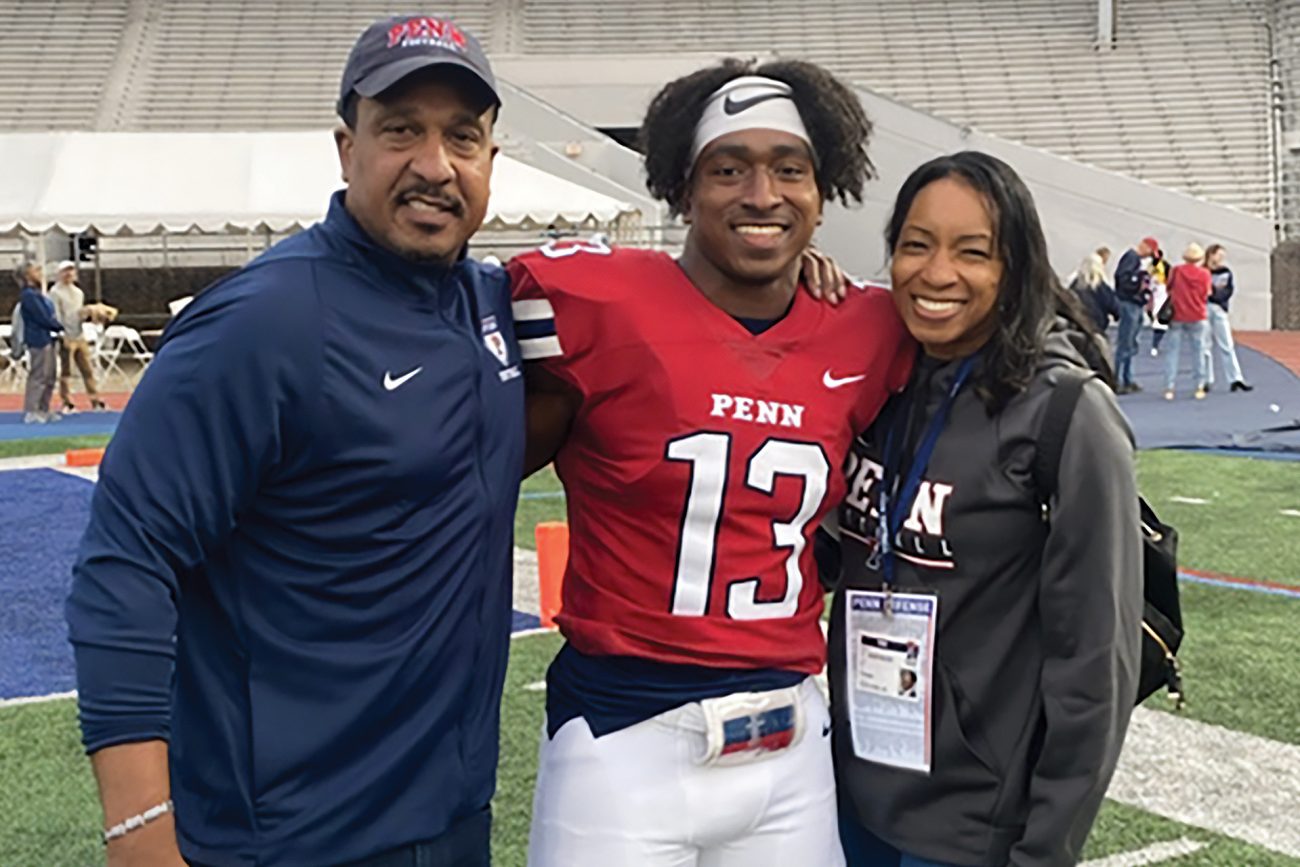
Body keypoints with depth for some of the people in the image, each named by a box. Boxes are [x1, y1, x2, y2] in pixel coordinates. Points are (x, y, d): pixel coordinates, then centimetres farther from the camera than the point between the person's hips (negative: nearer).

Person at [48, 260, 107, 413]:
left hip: (79, 336, 6)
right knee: (65, 371, -1)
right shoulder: (55, 292, -5)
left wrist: (84, 314, -2)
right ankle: (67, 403, 5)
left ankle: (95, 400, 12)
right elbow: (56, 315, -11)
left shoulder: (78, 292, 17)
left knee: (87, 369, 7)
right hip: (65, 337, -6)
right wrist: (63, 335, -18)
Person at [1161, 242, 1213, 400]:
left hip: (1177, 316, 0)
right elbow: (1207, 294, 3)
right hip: (1198, 317, 0)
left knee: (1172, 351, 4)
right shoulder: (1204, 274, -5)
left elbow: (1169, 288, 7)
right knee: (1198, 351, 7)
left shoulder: (1176, 270, -5)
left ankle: (1169, 388, -1)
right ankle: (1199, 388, 7)